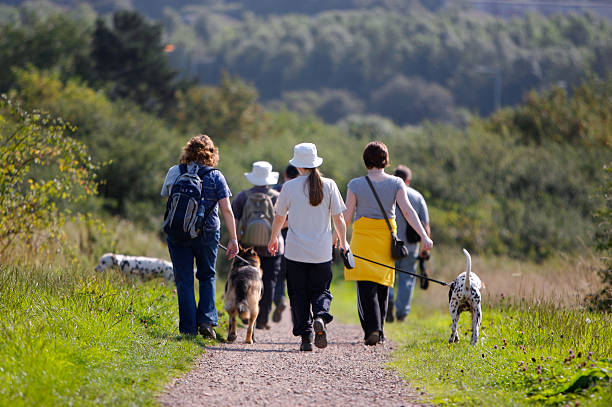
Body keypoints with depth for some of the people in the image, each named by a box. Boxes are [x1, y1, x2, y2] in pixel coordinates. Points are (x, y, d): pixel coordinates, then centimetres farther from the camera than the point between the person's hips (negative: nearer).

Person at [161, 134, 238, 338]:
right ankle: (206, 320, 3)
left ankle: (188, 329, 2)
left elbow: (166, 197, 14)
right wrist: (233, 239, -3)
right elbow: (226, 209, -6)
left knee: (184, 281, 5)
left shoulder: (175, 173, 1)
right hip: (206, 233, 0)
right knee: (207, 276, 19)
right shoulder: (215, 176, -3)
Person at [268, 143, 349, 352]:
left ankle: (306, 336, 0)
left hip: (296, 251, -1)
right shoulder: (329, 185, -2)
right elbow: (339, 219, 0)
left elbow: (279, 218, 7)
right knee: (321, 290, 12)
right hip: (322, 252, 1)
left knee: (299, 295, 7)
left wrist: (273, 239, 25)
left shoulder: (289, 187, -4)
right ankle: (320, 317, -18)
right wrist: (343, 242, 17)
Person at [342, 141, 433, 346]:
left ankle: (372, 329, -21)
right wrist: (424, 236, -12)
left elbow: (347, 216, -2)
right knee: (382, 286, 14)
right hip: (386, 237, 2)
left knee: (366, 287, -5)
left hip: (363, 236, -2)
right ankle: (379, 332, 18)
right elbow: (408, 211, -9)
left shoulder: (356, 185, -5)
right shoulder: (395, 183, -1)